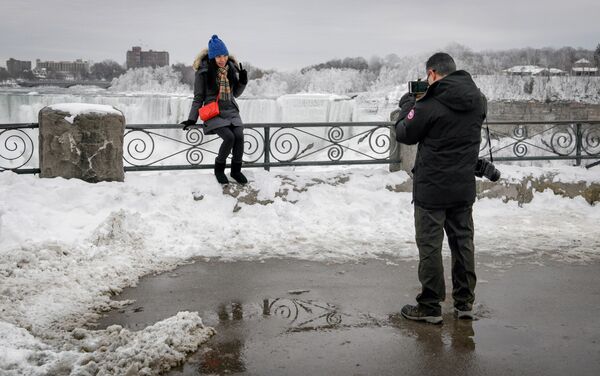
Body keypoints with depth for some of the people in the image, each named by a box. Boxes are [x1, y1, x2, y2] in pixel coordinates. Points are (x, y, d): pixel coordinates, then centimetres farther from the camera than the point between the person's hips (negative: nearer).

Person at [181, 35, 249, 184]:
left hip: (231, 110, 4)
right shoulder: (204, 71, -6)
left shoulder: (231, 68, 7)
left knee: (239, 136, -21)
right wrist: (192, 119, -3)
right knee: (229, 137, -25)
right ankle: (219, 168, -1)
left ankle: (236, 170, 0)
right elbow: (198, 97, 1)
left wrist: (243, 81, -1)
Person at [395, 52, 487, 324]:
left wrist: (407, 104, 10)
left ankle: (430, 306, 10)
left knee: (430, 246, 3)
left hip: (431, 189, -6)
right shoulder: (478, 100, 2)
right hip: (464, 188, 6)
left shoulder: (429, 104, -18)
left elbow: (404, 134, -6)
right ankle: (465, 302, 23)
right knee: (463, 241, 15)